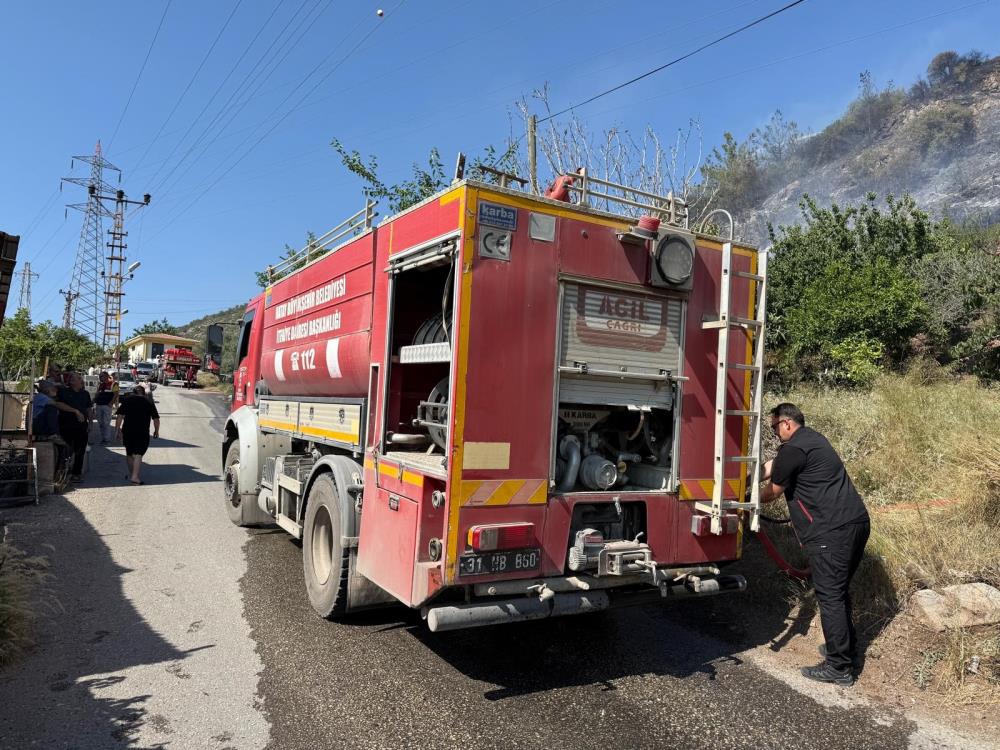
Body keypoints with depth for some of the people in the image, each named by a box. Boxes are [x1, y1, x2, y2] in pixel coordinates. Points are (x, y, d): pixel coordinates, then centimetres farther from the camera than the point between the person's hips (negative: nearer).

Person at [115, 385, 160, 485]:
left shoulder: (126, 400, 7)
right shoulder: (149, 402, 7)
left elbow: (120, 416, -2)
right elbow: (156, 419, 6)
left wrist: (117, 429, 2)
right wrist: (156, 431, 18)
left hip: (128, 431, 2)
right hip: (142, 432, -2)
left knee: (129, 453, 18)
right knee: (138, 454, -5)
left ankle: (131, 474, 31)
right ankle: (135, 476, -17)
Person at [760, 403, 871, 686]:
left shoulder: (793, 450, -13)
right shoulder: (812, 439, 17)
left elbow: (771, 493, -2)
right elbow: (771, 467, 22)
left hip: (833, 532, -10)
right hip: (857, 523, 10)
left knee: (830, 596, -2)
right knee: (839, 590, 21)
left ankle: (839, 668, 5)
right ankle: (846, 646, 34)